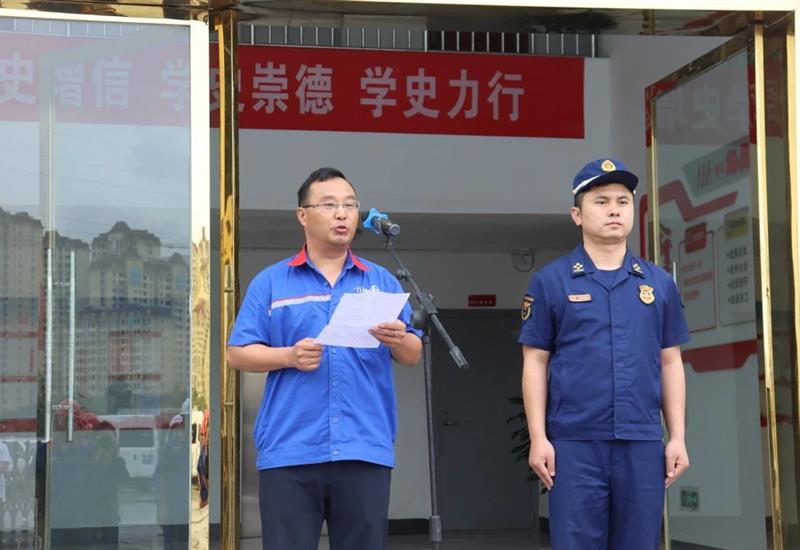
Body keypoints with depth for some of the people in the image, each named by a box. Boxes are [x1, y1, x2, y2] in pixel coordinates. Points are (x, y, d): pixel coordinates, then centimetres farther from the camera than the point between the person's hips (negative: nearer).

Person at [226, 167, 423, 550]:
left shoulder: (381, 282, 14)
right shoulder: (271, 282, 8)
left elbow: (412, 355, 11)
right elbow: (238, 353, 3)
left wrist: (398, 340, -13)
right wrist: (289, 356, -14)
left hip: (365, 450, 2)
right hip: (289, 450, -2)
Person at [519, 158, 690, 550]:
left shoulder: (659, 283, 11)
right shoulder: (550, 282, 3)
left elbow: (670, 363, 12)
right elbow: (535, 363, 2)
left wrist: (677, 437, 6)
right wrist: (538, 438, -5)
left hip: (643, 444, 3)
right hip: (575, 443, -2)